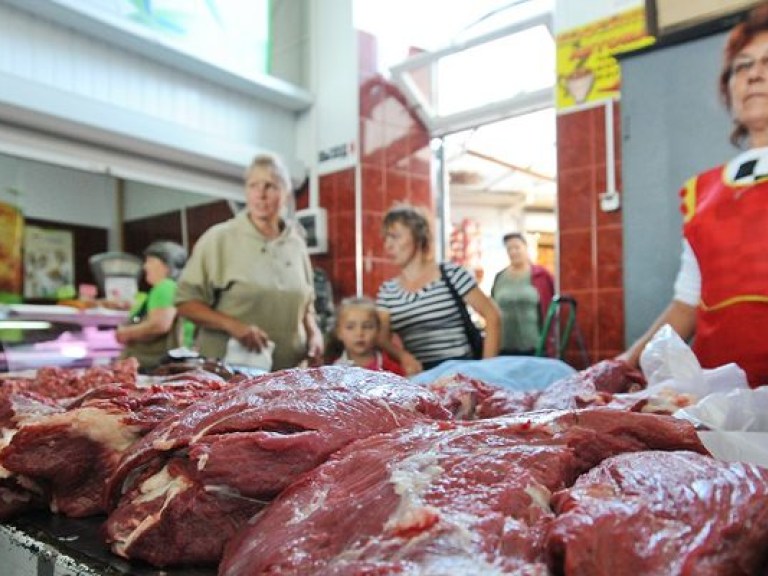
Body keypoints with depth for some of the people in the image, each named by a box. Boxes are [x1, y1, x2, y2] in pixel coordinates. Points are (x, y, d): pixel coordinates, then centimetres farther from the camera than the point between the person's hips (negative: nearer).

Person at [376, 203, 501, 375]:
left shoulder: (451, 274, -4)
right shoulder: (387, 290, 7)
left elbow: (492, 316, -2)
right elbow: (382, 339, 4)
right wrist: (403, 356, -16)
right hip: (418, 375, 3)